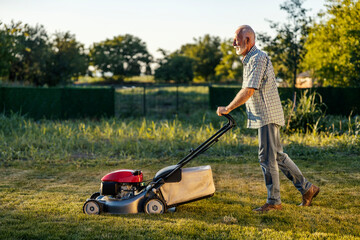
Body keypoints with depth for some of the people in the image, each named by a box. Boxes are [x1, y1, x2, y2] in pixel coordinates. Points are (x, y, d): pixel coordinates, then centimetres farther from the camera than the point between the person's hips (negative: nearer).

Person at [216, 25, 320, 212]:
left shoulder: (258, 58, -16)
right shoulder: (249, 60, 17)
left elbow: (248, 91, -22)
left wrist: (227, 109, -17)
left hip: (268, 116, -10)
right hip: (263, 117, 10)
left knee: (267, 158, -6)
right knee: (277, 156, 13)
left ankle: (274, 201, 3)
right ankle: (307, 188, 20)